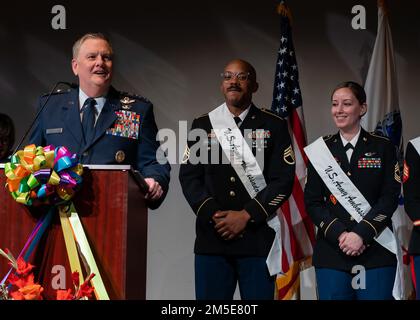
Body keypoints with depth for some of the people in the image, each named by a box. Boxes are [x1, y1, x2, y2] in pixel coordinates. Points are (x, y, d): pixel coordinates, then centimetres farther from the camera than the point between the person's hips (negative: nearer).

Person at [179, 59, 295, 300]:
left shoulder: (274, 126, 5)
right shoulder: (202, 125, 12)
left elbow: (284, 180, -2)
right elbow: (189, 177, 6)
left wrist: (246, 216, -11)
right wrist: (213, 215, -9)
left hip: (258, 237, -1)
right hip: (211, 237, 2)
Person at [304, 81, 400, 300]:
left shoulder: (382, 148, 5)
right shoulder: (320, 150, 8)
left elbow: (390, 198, -3)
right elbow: (312, 202, 3)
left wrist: (361, 234, -15)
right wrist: (339, 234, -11)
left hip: (376, 251, -1)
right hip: (331, 252, 1)